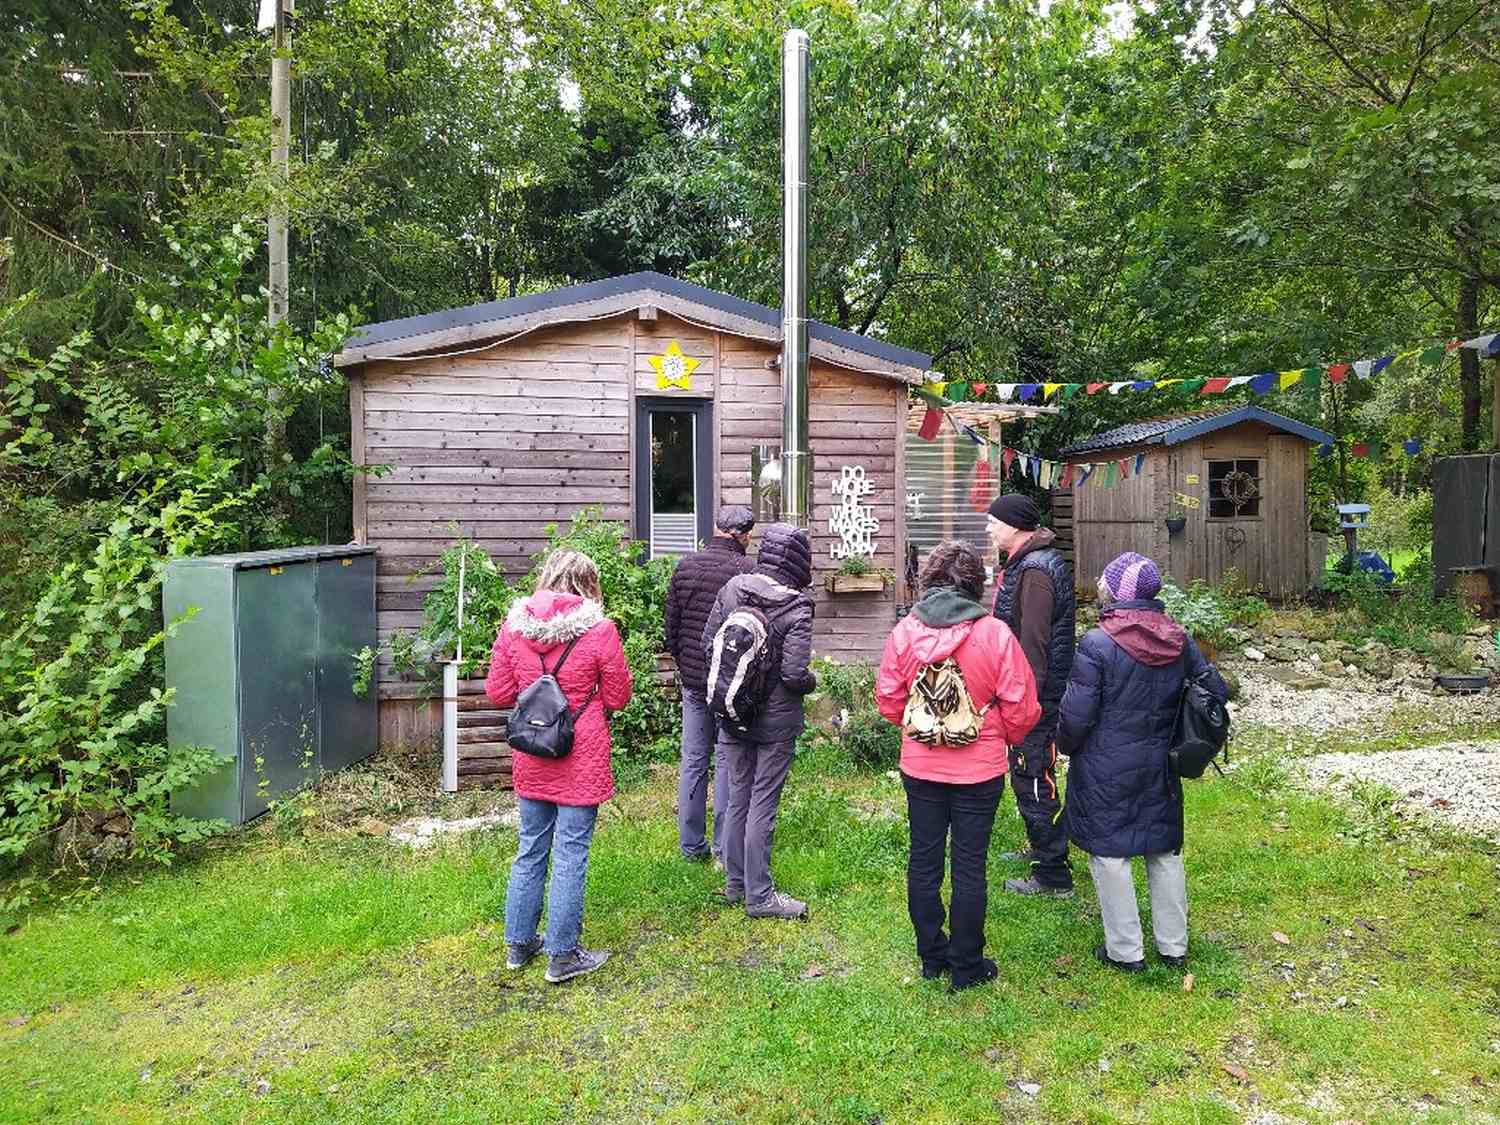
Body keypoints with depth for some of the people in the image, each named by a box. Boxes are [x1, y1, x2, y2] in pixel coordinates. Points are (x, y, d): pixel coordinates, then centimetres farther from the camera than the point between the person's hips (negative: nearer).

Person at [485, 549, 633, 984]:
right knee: (571, 854, 5)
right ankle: (562, 956, 15)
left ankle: (519, 944, 30)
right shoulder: (599, 630, -14)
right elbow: (618, 698, -5)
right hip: (581, 760, -4)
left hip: (531, 761, 4)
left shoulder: (514, 625, -3)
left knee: (530, 849, 17)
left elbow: (497, 693, 3)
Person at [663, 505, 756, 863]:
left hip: (692, 680, 5)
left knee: (693, 760, 12)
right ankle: (724, 847, 11)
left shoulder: (684, 568, 3)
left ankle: (691, 845, 20)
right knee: (727, 762, 4)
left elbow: (671, 626, 8)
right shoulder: (745, 570, -13)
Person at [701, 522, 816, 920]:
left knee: (738, 795, 17)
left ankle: (735, 883, 30)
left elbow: (708, 644, 1)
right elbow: (794, 674, -21)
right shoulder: (796, 608, -17)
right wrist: (813, 680, 1)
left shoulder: (732, 588, -4)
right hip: (775, 719, -5)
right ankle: (759, 896, 16)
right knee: (763, 804, 5)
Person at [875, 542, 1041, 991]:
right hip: (980, 769, -2)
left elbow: (888, 697, -1)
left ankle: (932, 957, 27)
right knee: (970, 866, 9)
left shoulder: (905, 631, -8)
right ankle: (967, 966, 21)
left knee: (923, 861, 15)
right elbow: (1021, 707, -9)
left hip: (920, 766, 2)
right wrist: (1006, 738, 12)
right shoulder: (995, 634, -13)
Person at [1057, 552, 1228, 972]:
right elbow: (1216, 691, 5)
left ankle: (1125, 950, 17)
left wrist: (1066, 747, 3)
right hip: (1160, 769, 6)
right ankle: (1174, 946, 29)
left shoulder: (1097, 645, -19)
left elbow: (1076, 716, -18)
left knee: (1109, 853, 8)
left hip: (1106, 771, -5)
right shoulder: (1178, 639, -1)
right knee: (1165, 851, 17)